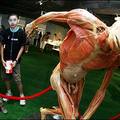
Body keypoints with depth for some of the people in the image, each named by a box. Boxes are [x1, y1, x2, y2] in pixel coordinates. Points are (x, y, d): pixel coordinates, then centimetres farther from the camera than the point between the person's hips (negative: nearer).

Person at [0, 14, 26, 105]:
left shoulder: (21, 33, -8)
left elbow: (22, 47, -5)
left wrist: (16, 60, -10)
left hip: (15, 60, -3)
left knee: (17, 79, -4)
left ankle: (21, 95, 14)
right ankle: (9, 92, 31)